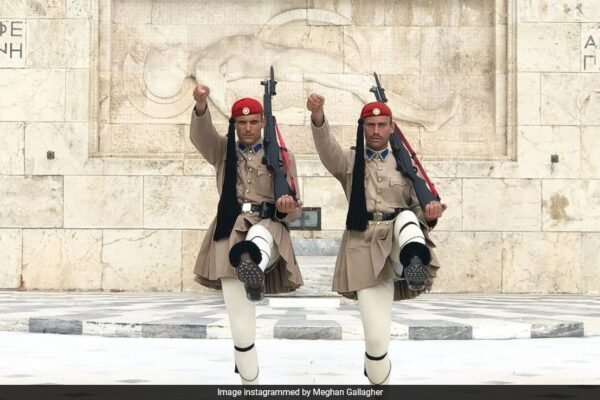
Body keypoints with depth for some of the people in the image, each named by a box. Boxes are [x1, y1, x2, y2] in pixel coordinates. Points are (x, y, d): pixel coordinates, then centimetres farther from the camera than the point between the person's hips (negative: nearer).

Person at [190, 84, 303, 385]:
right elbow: (200, 135, -8)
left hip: (268, 230, -1)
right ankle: (249, 381, 10)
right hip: (231, 234, 1)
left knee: (257, 233, -42)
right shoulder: (222, 150, 14)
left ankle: (253, 265, -76)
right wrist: (201, 106, -30)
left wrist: (285, 209, -18)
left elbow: (293, 210, 8)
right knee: (241, 326, -5)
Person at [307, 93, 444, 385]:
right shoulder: (348, 161, 11)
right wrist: (318, 117, -32)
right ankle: (380, 381, 14)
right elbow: (326, 147, -11)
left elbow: (418, 210, 15)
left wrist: (430, 214, -10)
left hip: (399, 234, 1)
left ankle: (414, 264, -64)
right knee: (376, 337, -9)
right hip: (365, 244, -1)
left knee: (407, 217, -35)